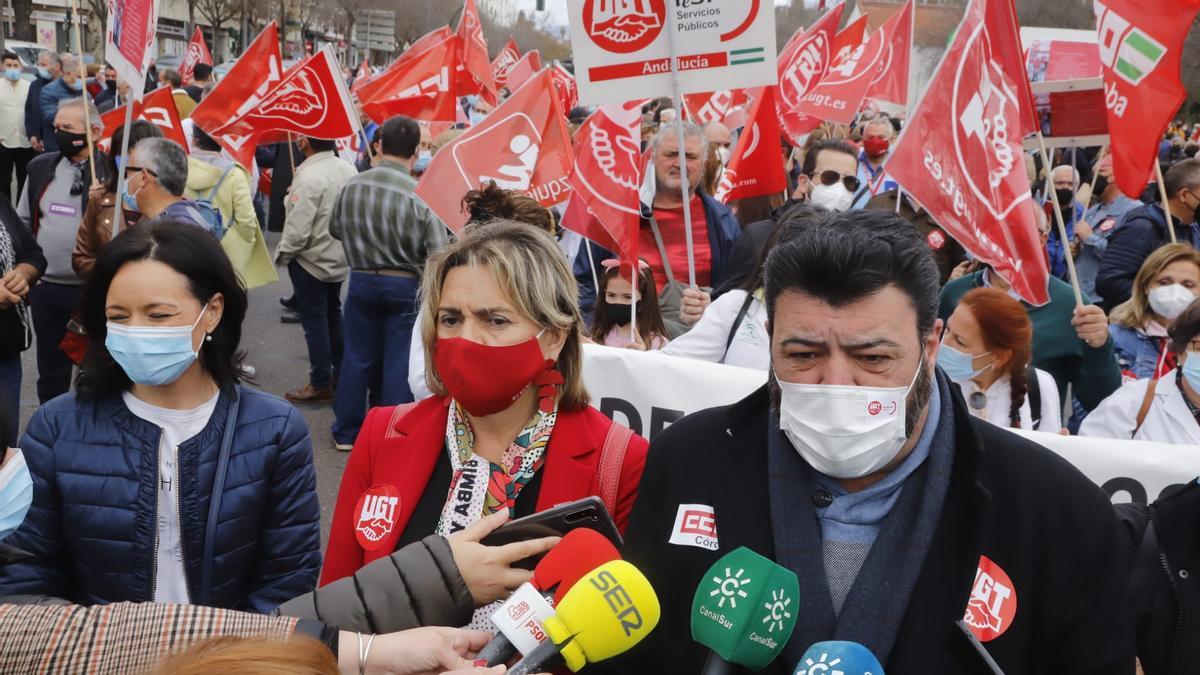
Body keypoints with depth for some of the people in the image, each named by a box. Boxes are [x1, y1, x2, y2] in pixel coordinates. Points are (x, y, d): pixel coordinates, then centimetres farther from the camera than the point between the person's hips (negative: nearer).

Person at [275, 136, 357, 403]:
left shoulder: (309, 178, -25)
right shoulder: (348, 170, -5)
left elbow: (297, 230, -24)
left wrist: (282, 255, -7)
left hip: (311, 261, -7)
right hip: (340, 258, 7)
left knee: (314, 322, 5)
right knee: (334, 316, 20)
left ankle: (321, 383, 14)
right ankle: (340, 374, 30)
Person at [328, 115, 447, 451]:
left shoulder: (353, 186, -7)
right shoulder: (421, 195, -19)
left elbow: (335, 228, 10)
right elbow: (438, 253, -18)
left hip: (361, 281, 3)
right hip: (405, 286, -3)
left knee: (358, 356, 14)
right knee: (399, 361, 7)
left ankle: (346, 432, 24)